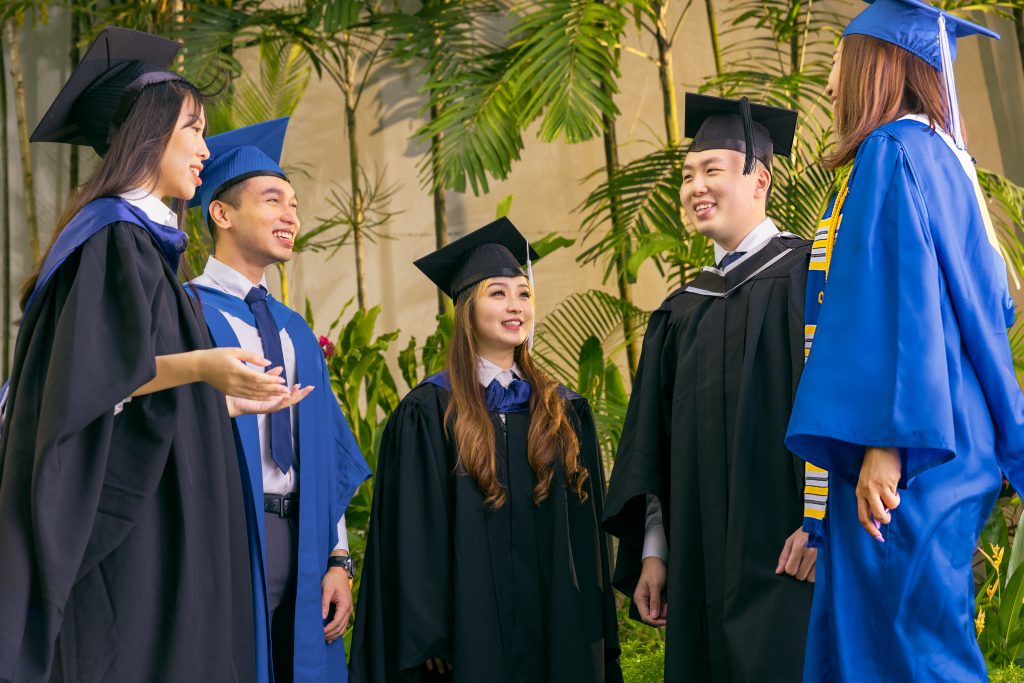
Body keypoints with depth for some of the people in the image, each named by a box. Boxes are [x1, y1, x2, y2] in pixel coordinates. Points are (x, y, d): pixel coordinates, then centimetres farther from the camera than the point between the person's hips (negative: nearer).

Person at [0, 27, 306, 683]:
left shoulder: (143, 238, 19)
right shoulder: (114, 235, -10)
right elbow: (88, 376, -23)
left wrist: (230, 403, 29)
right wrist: (196, 367, -36)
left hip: (157, 529, 10)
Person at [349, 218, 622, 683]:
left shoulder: (565, 412, 9)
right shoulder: (427, 413, -4)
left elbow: (585, 529, 9)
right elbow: (415, 535, -7)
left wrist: (597, 633, 4)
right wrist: (428, 639, -12)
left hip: (557, 623, 4)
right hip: (472, 625, -4)